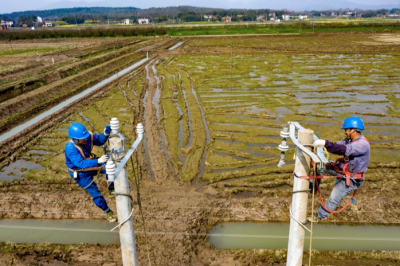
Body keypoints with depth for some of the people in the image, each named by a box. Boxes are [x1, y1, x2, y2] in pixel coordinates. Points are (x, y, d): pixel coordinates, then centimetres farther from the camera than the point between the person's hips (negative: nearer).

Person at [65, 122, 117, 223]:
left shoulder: (88, 136, -21)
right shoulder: (70, 148, -36)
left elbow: (100, 140, -5)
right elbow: (81, 163, -44)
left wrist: (106, 134, -27)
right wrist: (98, 161, -54)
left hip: (90, 163, 5)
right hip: (81, 174, -5)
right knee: (95, 193, 1)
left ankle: (111, 190, 7)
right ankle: (108, 212, 23)